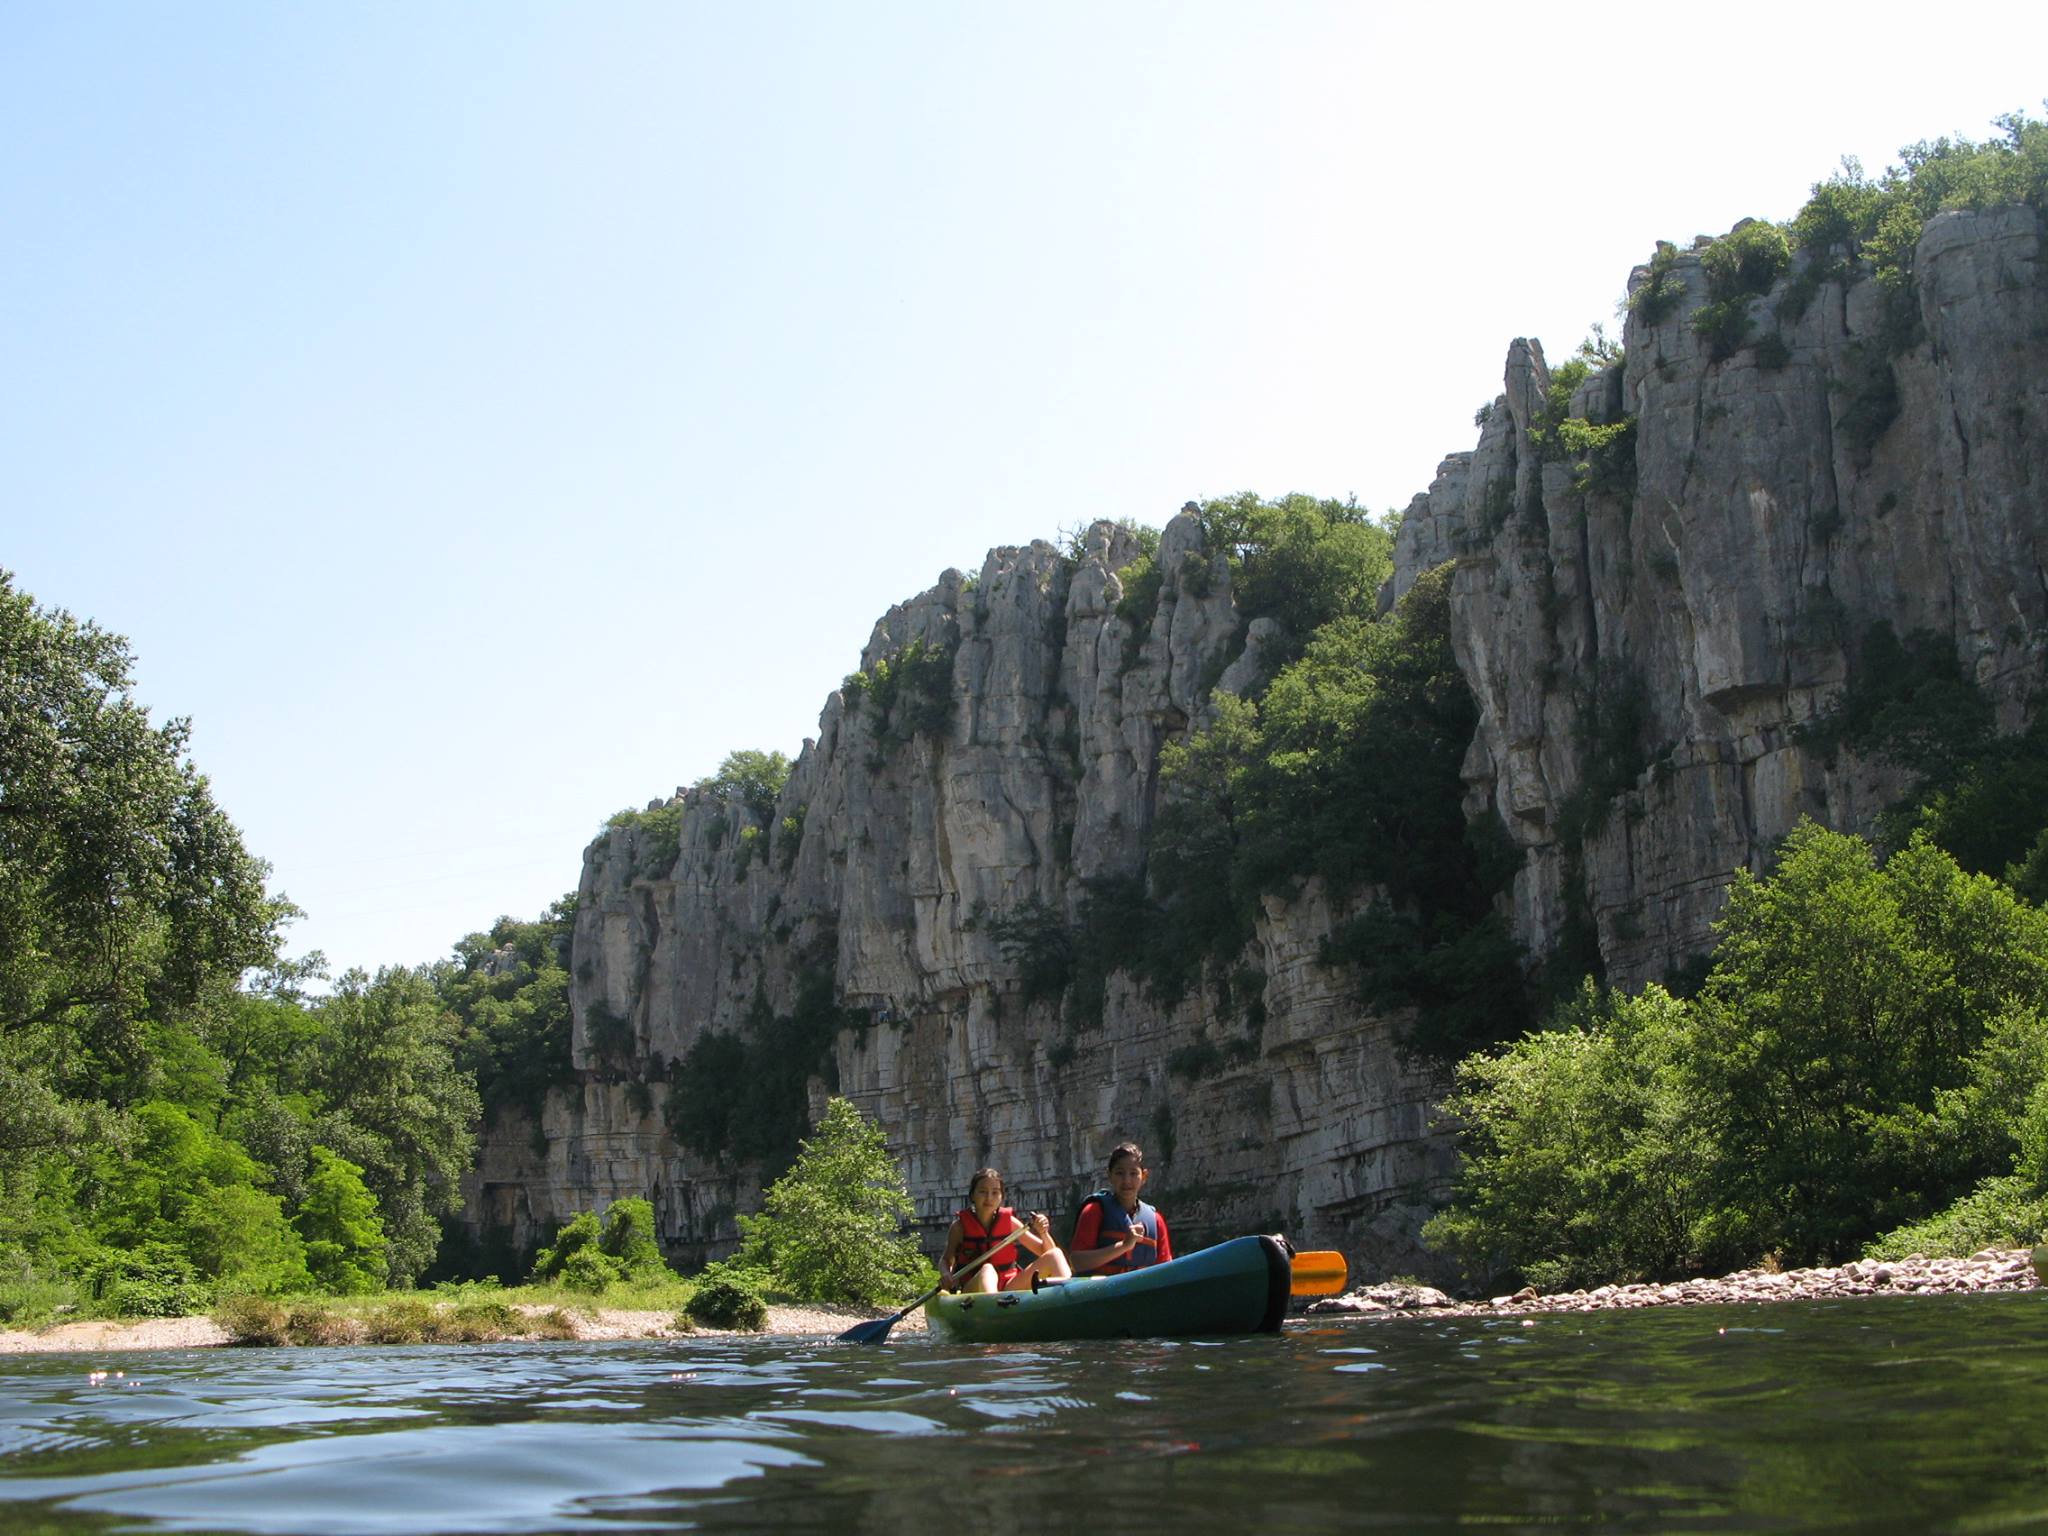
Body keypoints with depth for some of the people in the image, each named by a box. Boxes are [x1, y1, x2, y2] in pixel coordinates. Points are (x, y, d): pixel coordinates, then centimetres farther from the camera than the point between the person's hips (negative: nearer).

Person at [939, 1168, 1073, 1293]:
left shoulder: (1009, 1222, 7)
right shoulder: (960, 1226, 1)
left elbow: (1046, 1251, 10)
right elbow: (946, 1260, 10)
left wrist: (1044, 1233, -11)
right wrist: (946, 1275, -13)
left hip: (1008, 1288, 3)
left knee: (1054, 1255, -12)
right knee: (987, 1269, -38)